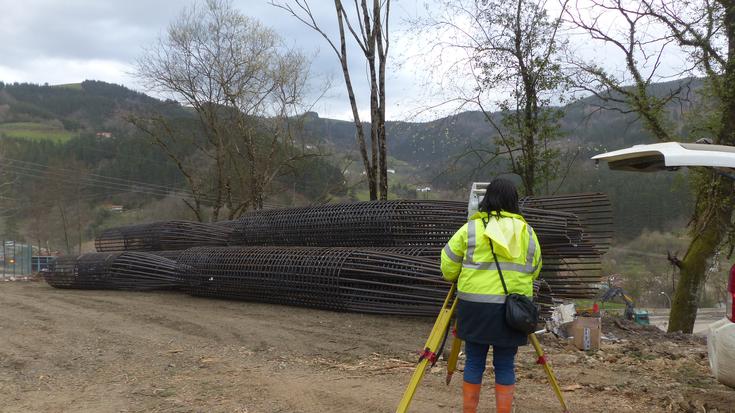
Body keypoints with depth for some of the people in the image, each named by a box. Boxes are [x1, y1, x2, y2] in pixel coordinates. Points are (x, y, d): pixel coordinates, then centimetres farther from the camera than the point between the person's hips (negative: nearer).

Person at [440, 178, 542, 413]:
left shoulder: (471, 228, -1)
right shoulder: (527, 231, 7)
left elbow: (448, 266, 2)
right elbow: (534, 270, 16)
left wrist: (455, 279, 22)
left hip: (476, 305, -1)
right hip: (512, 309, 2)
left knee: (474, 362, 8)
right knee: (505, 365, 9)